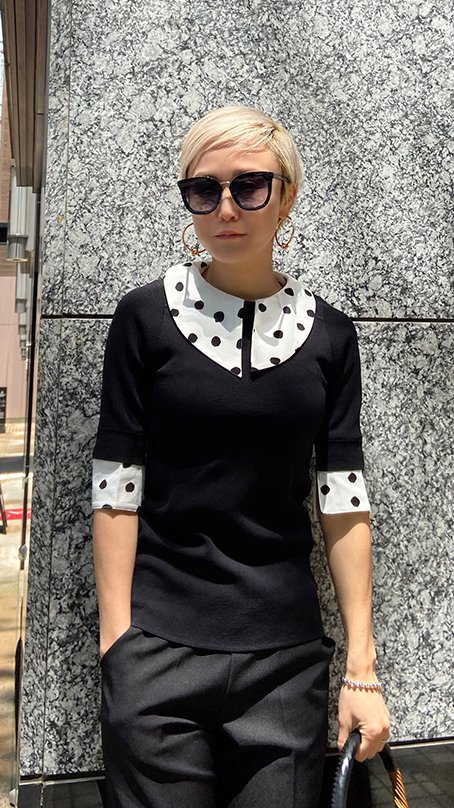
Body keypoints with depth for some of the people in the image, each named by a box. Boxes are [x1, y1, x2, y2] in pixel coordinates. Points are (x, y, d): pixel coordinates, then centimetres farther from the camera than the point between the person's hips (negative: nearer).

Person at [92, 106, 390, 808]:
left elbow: (345, 501, 2)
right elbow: (116, 492, -4)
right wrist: (116, 644, -7)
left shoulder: (328, 333, 2)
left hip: (289, 654, 2)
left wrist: (363, 668, 1)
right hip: (160, 651, -1)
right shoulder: (146, 317, -3)